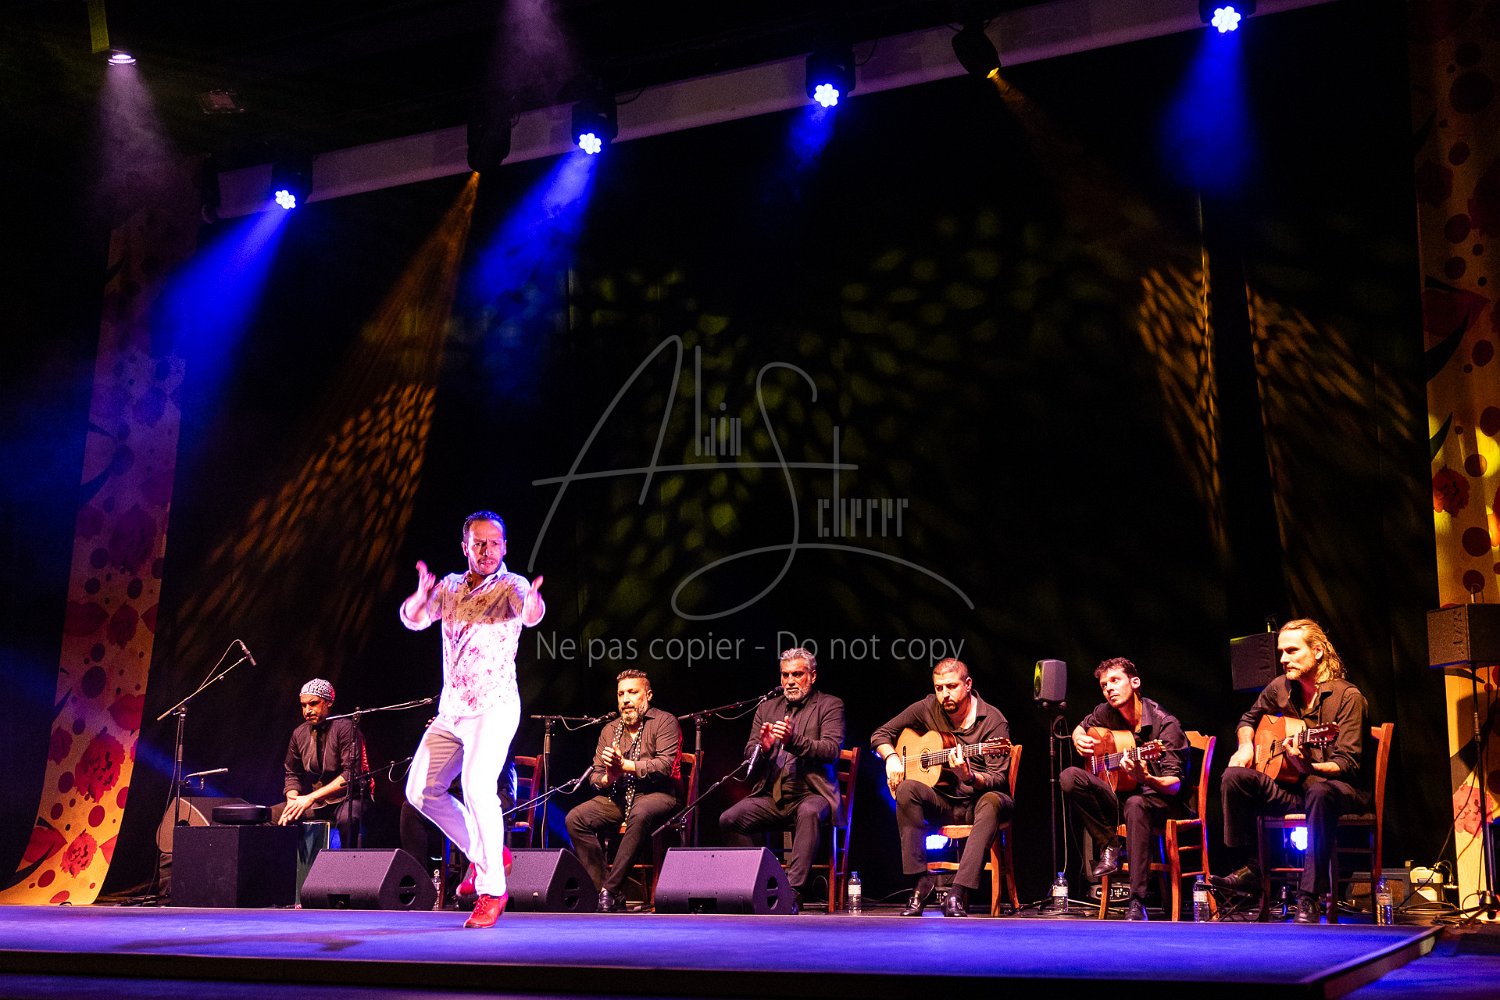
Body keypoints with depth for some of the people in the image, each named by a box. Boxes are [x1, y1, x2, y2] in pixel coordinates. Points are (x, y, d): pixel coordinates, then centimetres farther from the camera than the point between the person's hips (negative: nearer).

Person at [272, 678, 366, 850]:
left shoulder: (344, 727, -11)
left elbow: (351, 774, -19)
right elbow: (292, 775, 13)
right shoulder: (299, 734, 7)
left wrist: (311, 797, -23)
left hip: (344, 800, -6)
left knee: (348, 818, -37)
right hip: (313, 804, 6)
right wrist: (293, 801, -9)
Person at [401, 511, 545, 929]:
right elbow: (412, 619, 0)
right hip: (451, 709, 7)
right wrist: (423, 594, -23)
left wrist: (533, 603, -55)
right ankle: (485, 854, 26)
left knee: (476, 787, -24)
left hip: (494, 707, -7)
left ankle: (492, 889, -13)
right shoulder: (450, 586, 10)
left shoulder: (511, 586, -8)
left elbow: (530, 614, -29)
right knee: (421, 791, 11)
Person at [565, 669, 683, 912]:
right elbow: (594, 775, 13)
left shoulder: (664, 721, 0)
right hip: (618, 797, 6)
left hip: (657, 794, -5)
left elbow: (665, 765, -14)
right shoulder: (609, 730, 16)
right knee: (575, 818, -18)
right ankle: (606, 894, -21)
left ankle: (610, 890, -33)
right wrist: (608, 778, -11)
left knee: (640, 815, -39)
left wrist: (624, 765, -18)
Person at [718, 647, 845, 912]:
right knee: (729, 819, -22)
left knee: (809, 813, -38)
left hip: (810, 793, -4)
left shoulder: (829, 705, 5)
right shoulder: (767, 707, 17)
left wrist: (794, 740, -26)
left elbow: (832, 750, -10)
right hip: (771, 796, 4)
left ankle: (793, 892, -36)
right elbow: (749, 754, 12)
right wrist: (763, 747, -12)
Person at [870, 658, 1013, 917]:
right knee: (907, 788, -28)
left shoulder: (993, 721, -9)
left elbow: (999, 779, -16)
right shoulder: (926, 709, 1)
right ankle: (921, 883, -25)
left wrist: (969, 776, -37)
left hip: (977, 801, -3)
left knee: (993, 802, -37)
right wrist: (892, 758, -9)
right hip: (942, 801, 3)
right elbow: (881, 734, 12)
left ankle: (958, 894, -42)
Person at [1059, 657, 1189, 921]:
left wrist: (1144, 778, -41)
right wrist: (1079, 739, 0)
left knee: (1135, 804, -41)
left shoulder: (1165, 724, -15)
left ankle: (1137, 902, -40)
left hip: (1161, 801, -5)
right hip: (1119, 797, 5)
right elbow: (1080, 729, 25)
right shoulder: (1105, 714, 1)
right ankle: (1111, 845, -10)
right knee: (1069, 777, -19)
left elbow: (1174, 785, -20)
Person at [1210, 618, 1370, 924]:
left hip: (1340, 787, -6)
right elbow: (1249, 719, 25)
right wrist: (1246, 746, 4)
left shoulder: (1347, 697, -12)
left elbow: (1348, 764, -17)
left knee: (1320, 793, -40)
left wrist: (1309, 766, -36)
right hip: (1292, 788, 6)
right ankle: (1248, 870, -10)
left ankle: (1309, 899, -36)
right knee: (1234, 777, -18)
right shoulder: (1280, 688, 5)